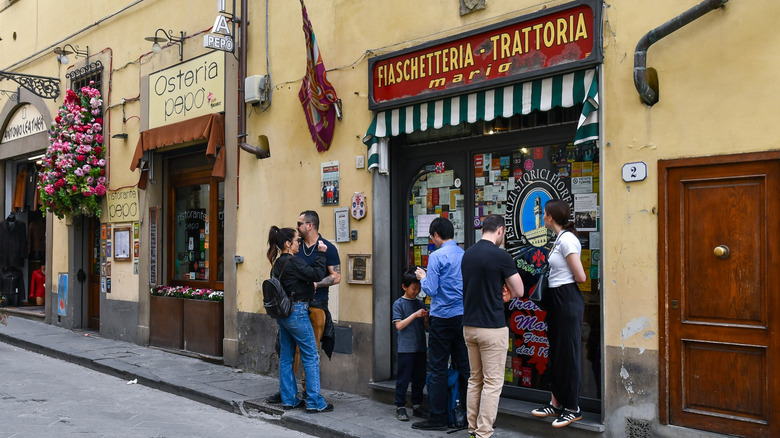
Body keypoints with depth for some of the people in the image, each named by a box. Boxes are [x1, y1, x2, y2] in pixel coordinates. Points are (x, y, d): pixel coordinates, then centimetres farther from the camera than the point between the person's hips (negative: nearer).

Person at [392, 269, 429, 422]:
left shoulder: (420, 304, 11)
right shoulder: (399, 304, -4)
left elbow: (425, 326, 14)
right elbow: (399, 325, -12)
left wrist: (426, 317, -7)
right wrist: (415, 315, -17)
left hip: (420, 348, 6)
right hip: (406, 348, -5)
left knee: (419, 378, 11)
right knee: (403, 379, 0)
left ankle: (416, 406, 22)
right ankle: (400, 407, 9)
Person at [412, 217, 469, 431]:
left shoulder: (437, 256, -12)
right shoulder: (465, 255, 8)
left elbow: (430, 289, -14)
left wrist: (422, 277, 7)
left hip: (443, 317, -7)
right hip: (463, 316, 7)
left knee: (437, 368, 0)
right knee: (463, 365, 13)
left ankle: (437, 418, 4)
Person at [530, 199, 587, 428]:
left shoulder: (566, 239, -17)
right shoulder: (560, 238, 12)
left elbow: (580, 277, -16)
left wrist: (563, 279, 0)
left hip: (567, 300, -10)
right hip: (556, 300, 10)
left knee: (568, 353, -1)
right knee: (556, 352, 15)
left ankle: (573, 408, 10)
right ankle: (556, 403, 25)